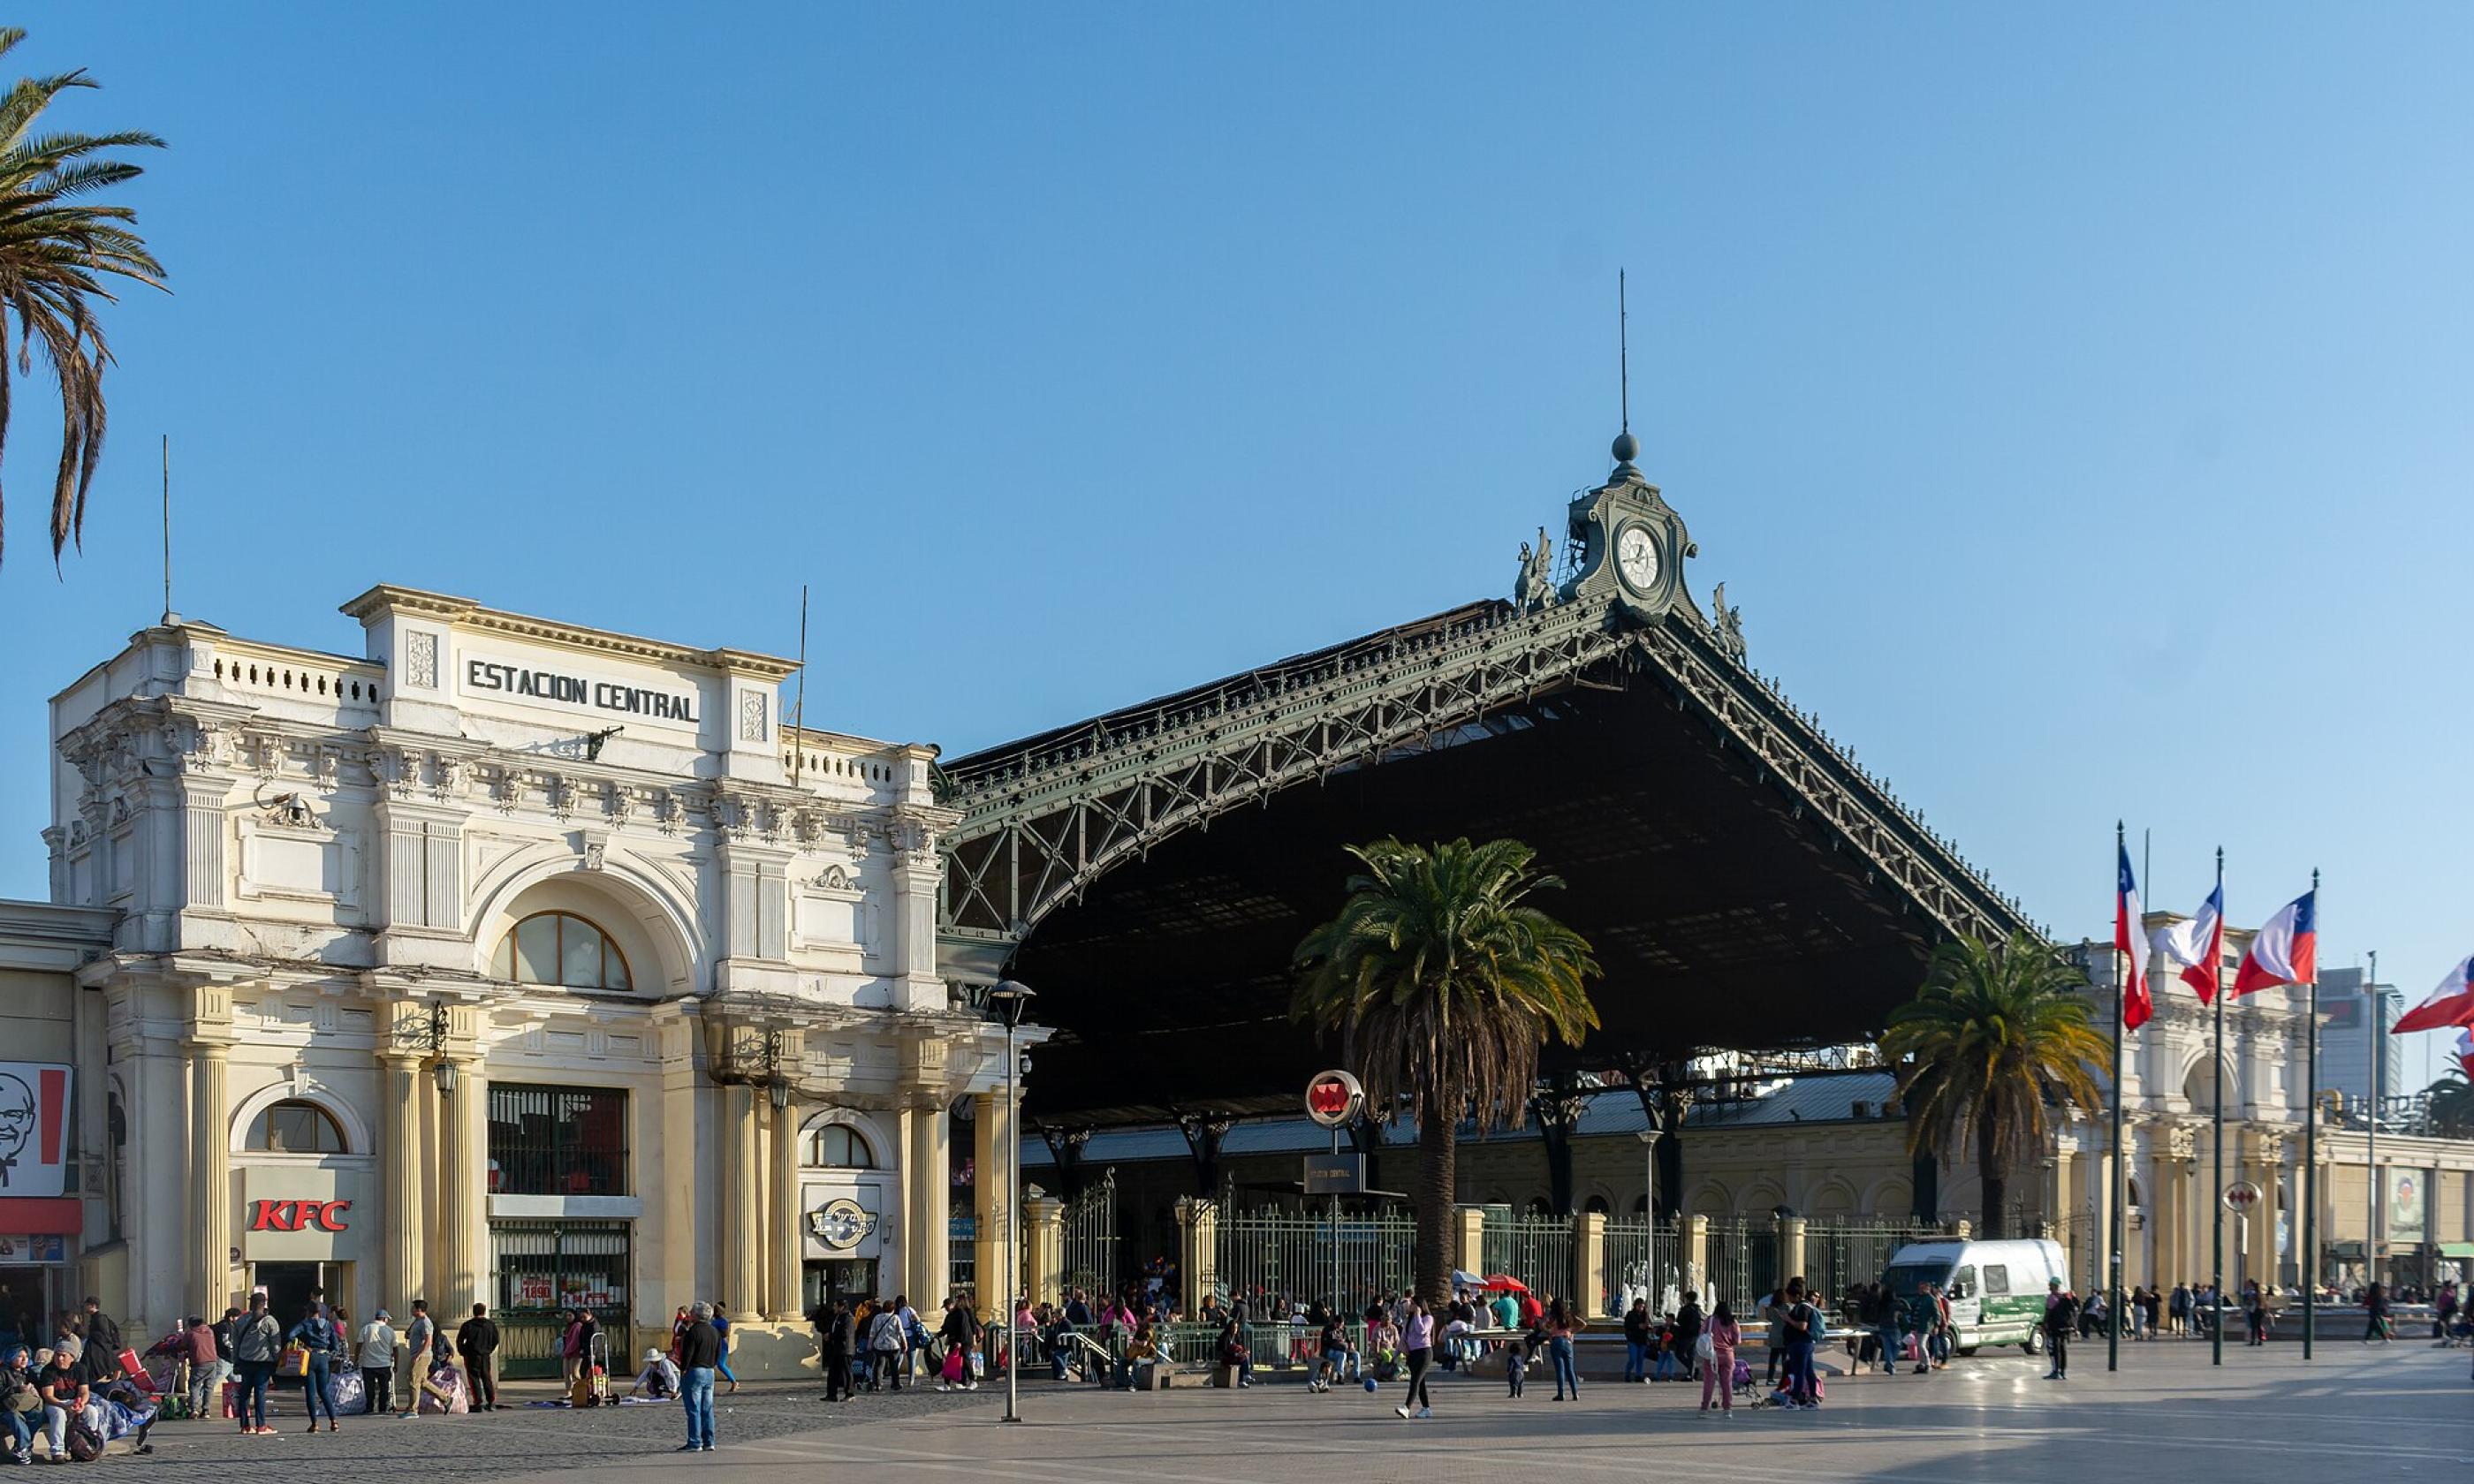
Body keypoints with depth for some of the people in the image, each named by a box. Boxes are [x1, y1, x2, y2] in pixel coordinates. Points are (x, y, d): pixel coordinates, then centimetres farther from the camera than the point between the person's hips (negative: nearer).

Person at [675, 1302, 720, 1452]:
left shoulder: (694, 1331, -14)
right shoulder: (715, 1332, 11)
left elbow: (688, 1353, -16)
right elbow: (718, 1354, 15)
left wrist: (683, 1371, -8)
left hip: (694, 1371, -7)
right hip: (709, 1372, 8)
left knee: (694, 1410, -4)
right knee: (707, 1409, 10)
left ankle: (694, 1443, -4)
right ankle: (708, 1442, 10)